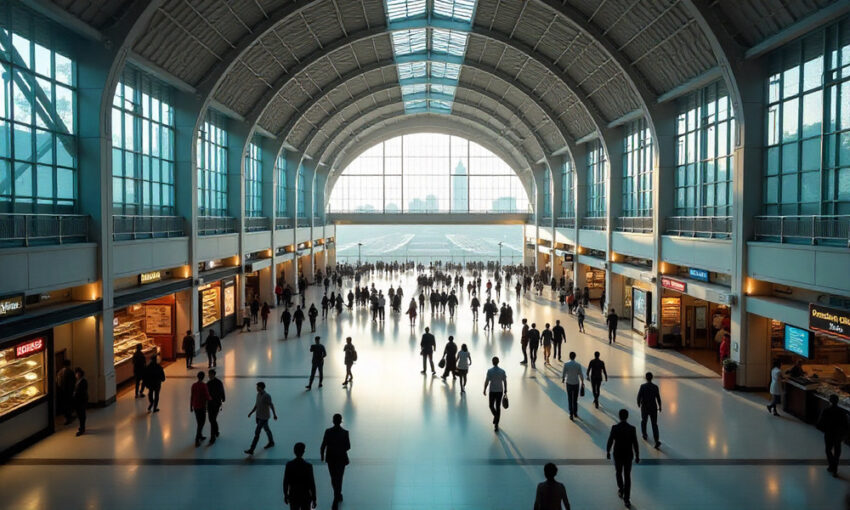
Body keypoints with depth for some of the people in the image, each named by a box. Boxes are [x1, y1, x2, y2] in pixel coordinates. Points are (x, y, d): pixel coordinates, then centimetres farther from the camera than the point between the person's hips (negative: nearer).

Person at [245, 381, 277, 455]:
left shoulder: (267, 396, -23)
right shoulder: (258, 394, 0)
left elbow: (271, 406, -12)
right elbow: (256, 405, 10)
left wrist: (274, 415, -3)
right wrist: (251, 413, 3)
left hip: (264, 418, -8)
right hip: (258, 416, 8)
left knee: (257, 432, -7)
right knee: (266, 429, 24)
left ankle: (251, 450, -3)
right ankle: (271, 442, 43)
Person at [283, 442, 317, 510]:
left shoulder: (289, 465, -12)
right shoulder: (308, 466, -18)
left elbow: (285, 482, -4)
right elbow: (312, 484, -13)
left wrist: (285, 495, 11)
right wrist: (314, 499, -3)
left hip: (293, 497, 2)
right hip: (305, 497, -2)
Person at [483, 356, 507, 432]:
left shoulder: (489, 371, -11)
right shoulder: (502, 371, -4)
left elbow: (487, 381, -10)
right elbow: (505, 382, -1)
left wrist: (484, 390, 3)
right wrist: (505, 391, 8)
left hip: (492, 391, -2)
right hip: (500, 391, 2)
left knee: (491, 406, 18)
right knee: (498, 407, 10)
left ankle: (495, 416, -7)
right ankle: (496, 424, 10)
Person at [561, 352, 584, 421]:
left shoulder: (566, 364, -12)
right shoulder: (578, 365, -10)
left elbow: (563, 373, -7)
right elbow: (581, 375, -4)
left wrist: (563, 379, 15)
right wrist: (582, 382, 13)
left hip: (569, 383, -1)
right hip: (576, 383, 1)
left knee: (570, 400, 6)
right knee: (575, 399, 17)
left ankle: (571, 414, 3)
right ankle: (575, 413, 26)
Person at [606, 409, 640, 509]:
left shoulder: (614, 428, -17)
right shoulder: (632, 429, -16)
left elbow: (610, 441, -9)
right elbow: (635, 444, -10)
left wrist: (608, 452, 8)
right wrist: (637, 456, 3)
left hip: (618, 455, 0)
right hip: (628, 455, 0)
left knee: (619, 473, 25)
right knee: (627, 477, 9)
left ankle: (621, 491, 39)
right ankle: (626, 499, 9)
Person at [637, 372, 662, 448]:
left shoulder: (642, 386, -15)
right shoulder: (655, 387, -10)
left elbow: (639, 396, -12)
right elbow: (658, 398, -3)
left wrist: (638, 403, 9)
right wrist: (660, 406, 14)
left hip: (644, 407, -1)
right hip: (653, 408, 1)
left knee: (643, 421, 26)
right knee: (654, 424, 4)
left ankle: (644, 435, 41)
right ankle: (657, 441, -6)